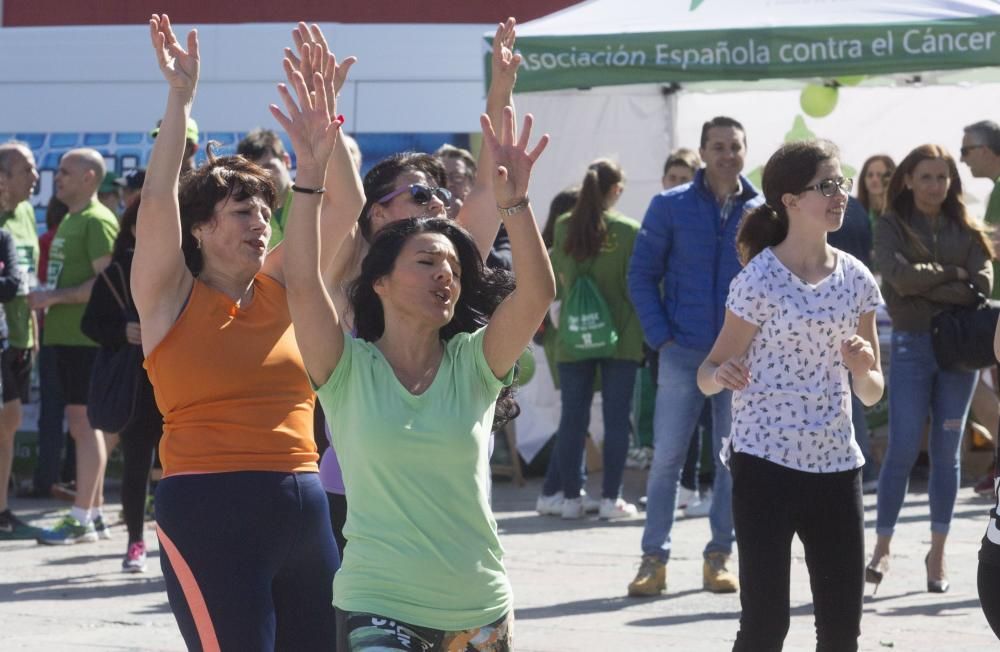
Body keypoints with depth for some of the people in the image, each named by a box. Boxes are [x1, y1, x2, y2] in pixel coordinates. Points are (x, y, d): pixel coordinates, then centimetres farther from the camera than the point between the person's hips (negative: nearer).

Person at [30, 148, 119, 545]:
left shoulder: (97, 221, -11)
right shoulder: (70, 221, 19)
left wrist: (54, 297, -19)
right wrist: (44, 297, 9)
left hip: (87, 336, -10)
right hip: (67, 334, 10)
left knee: (84, 422, -9)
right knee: (82, 424, 11)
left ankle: (81, 519, -9)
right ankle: (95, 514, 15)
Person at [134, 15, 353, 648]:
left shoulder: (281, 287, 12)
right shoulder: (173, 298, 0)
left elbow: (344, 204, 6)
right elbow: (158, 201, -14)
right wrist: (180, 99, -18)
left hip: (304, 507, 6)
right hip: (210, 512, -5)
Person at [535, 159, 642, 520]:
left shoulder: (564, 227, -1)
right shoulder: (628, 231, -9)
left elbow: (559, 279, 9)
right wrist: (644, 328, 9)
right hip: (620, 338, -2)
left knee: (572, 418, 9)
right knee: (616, 418, 3)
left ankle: (568, 494, 10)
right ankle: (611, 499, 3)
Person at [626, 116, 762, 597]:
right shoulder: (670, 207, 0)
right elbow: (642, 274, 3)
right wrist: (660, 337, -6)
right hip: (683, 353, -1)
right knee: (666, 457, -3)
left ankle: (719, 557, 15)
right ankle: (654, 559, 3)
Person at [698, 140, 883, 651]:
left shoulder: (856, 279, 6)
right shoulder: (759, 280, -9)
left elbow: (872, 394, 12)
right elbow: (709, 376, -5)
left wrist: (863, 369, -11)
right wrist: (721, 374, -28)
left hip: (836, 463, 5)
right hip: (767, 463, -5)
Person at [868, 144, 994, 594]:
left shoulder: (966, 231, 8)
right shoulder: (892, 227, 2)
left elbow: (983, 286, -5)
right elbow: (900, 277, -15)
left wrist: (925, 285, -11)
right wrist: (952, 274, -6)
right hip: (911, 343, -2)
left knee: (946, 453, 5)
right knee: (903, 450, -7)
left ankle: (938, 553, 11)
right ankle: (882, 548, 0)